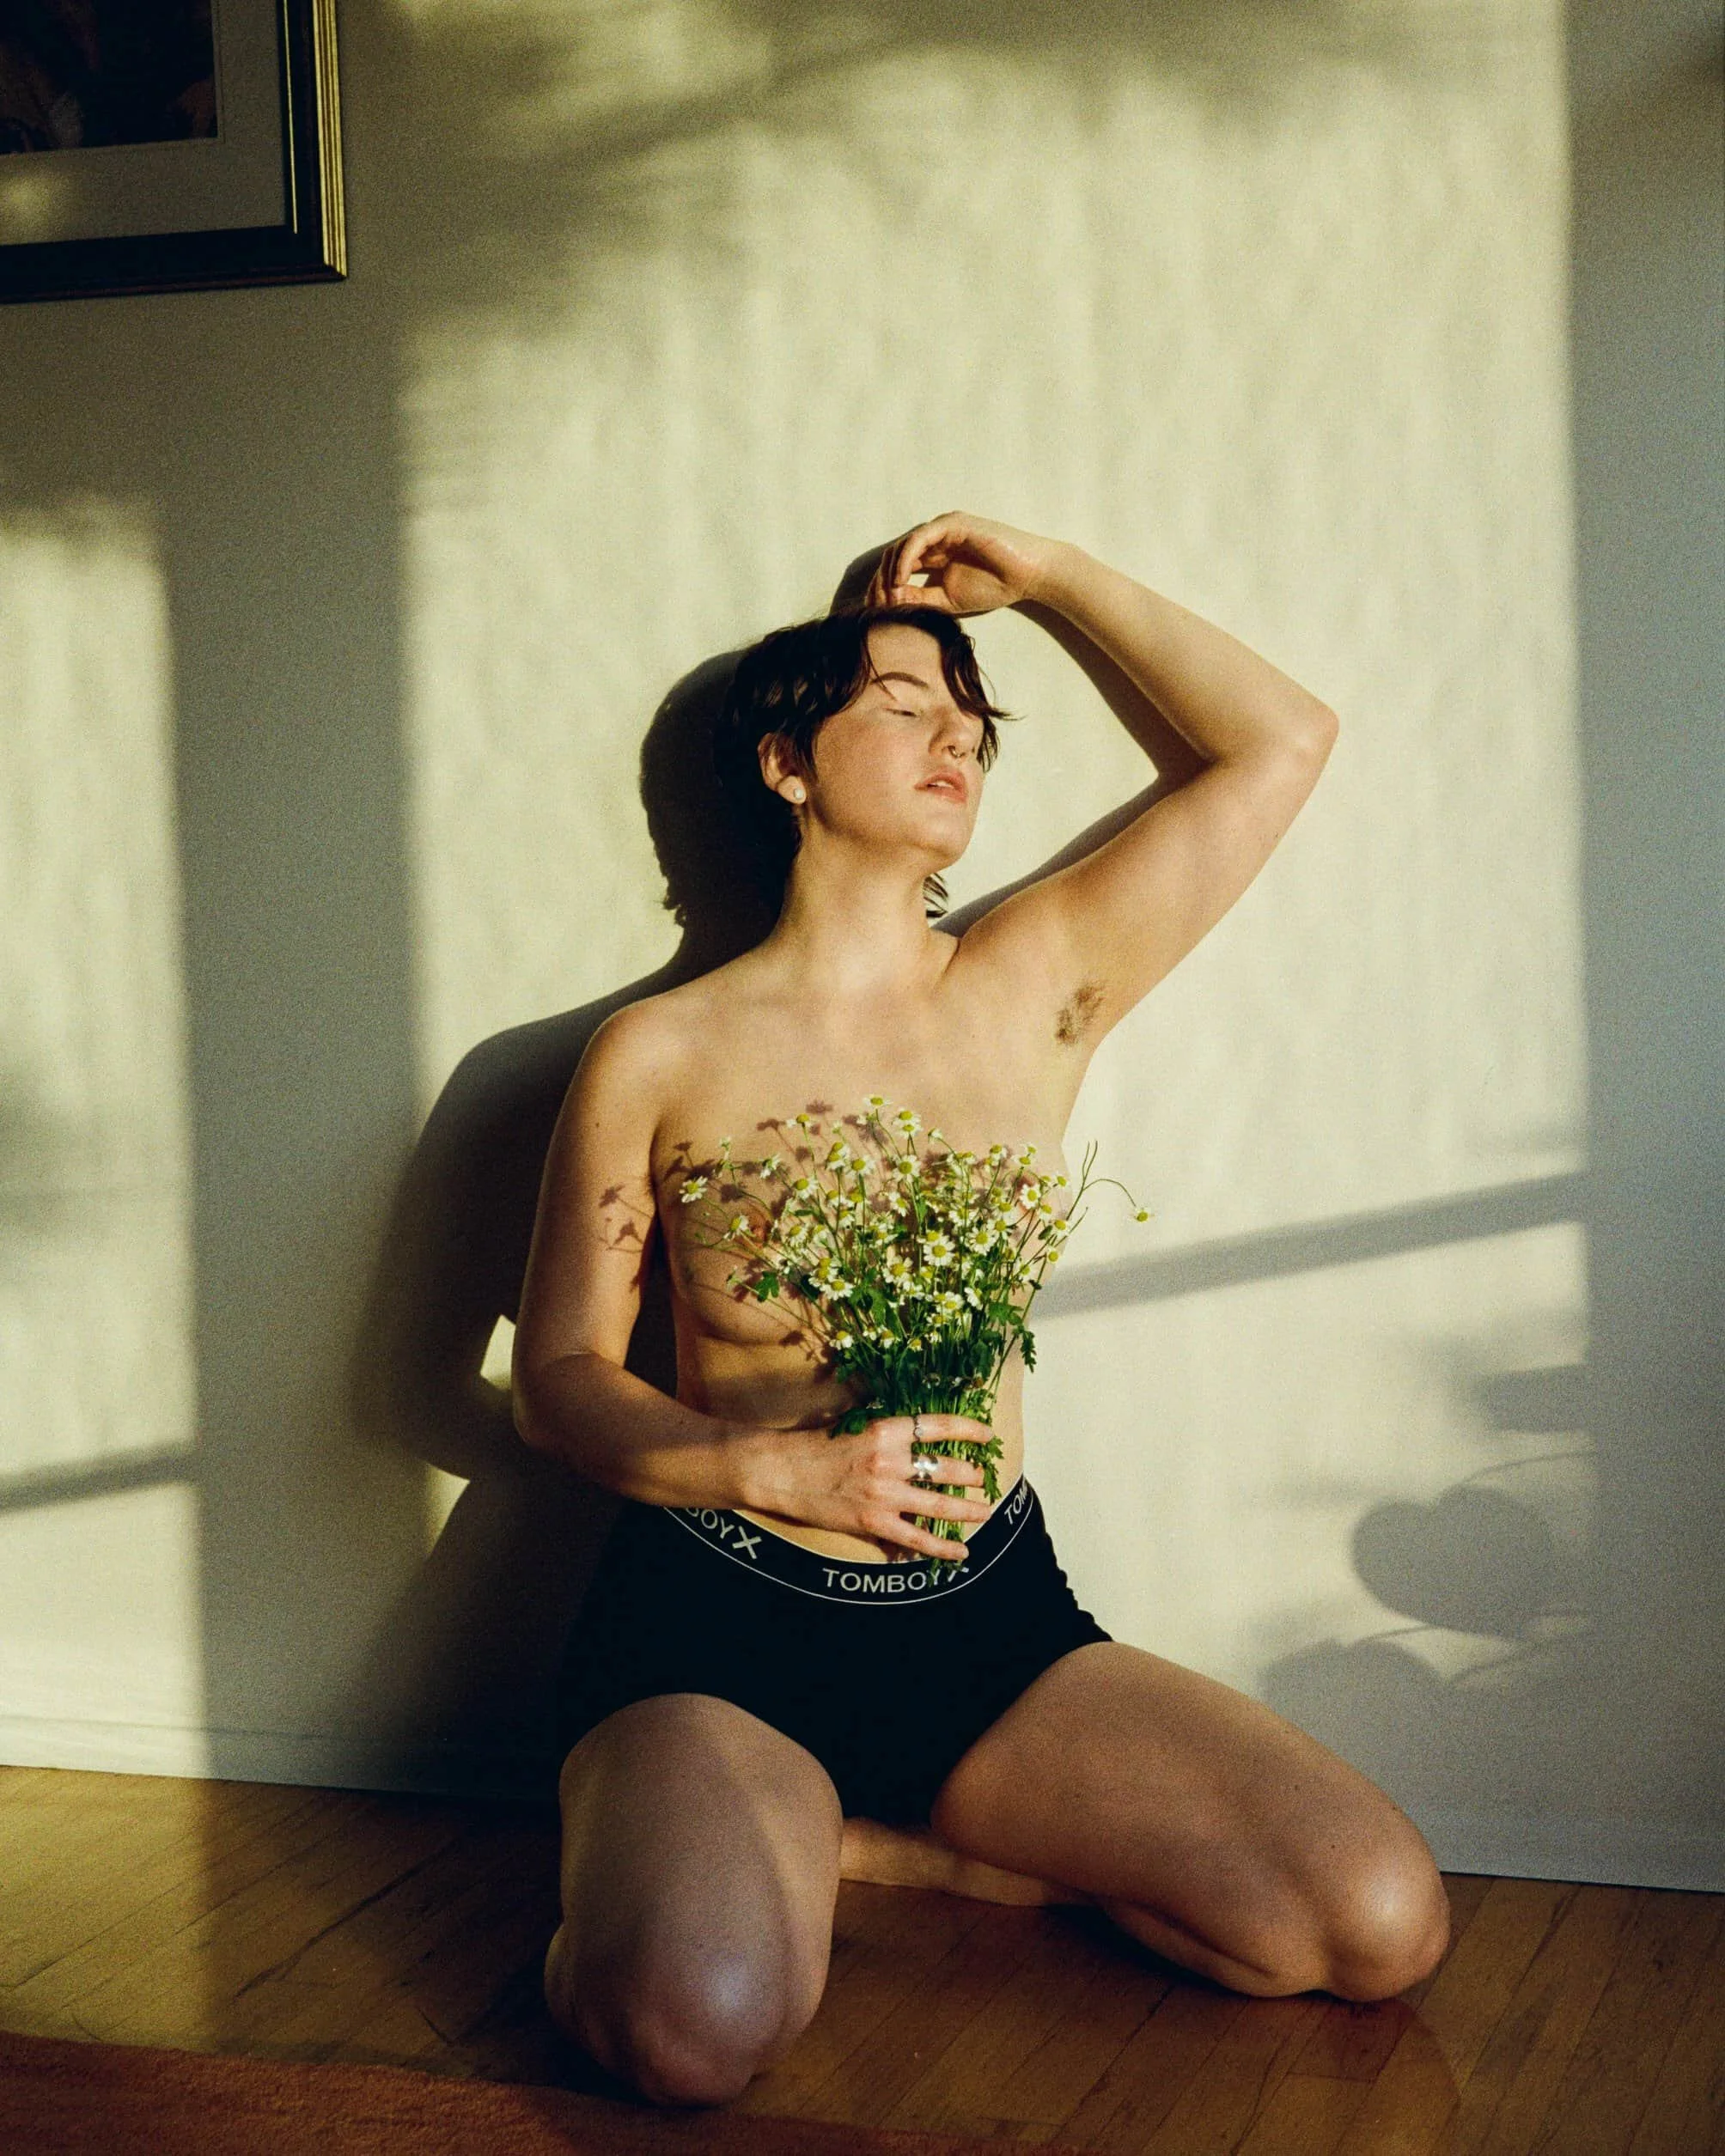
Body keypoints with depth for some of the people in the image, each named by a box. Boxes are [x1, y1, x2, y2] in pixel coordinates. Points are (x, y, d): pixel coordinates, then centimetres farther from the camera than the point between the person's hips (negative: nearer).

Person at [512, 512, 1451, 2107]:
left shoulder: (1034, 987, 5)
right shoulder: (662, 1054, -2)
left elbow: (1281, 742, 6)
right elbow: (560, 1374, 1)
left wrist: (1045, 575, 9)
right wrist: (784, 1468, -16)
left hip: (994, 1619, 4)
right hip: (720, 1629, -4)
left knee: (1384, 1924, -11)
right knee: (703, 2028, -34)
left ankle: (932, 1828, 7)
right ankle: (683, 1855, 2)